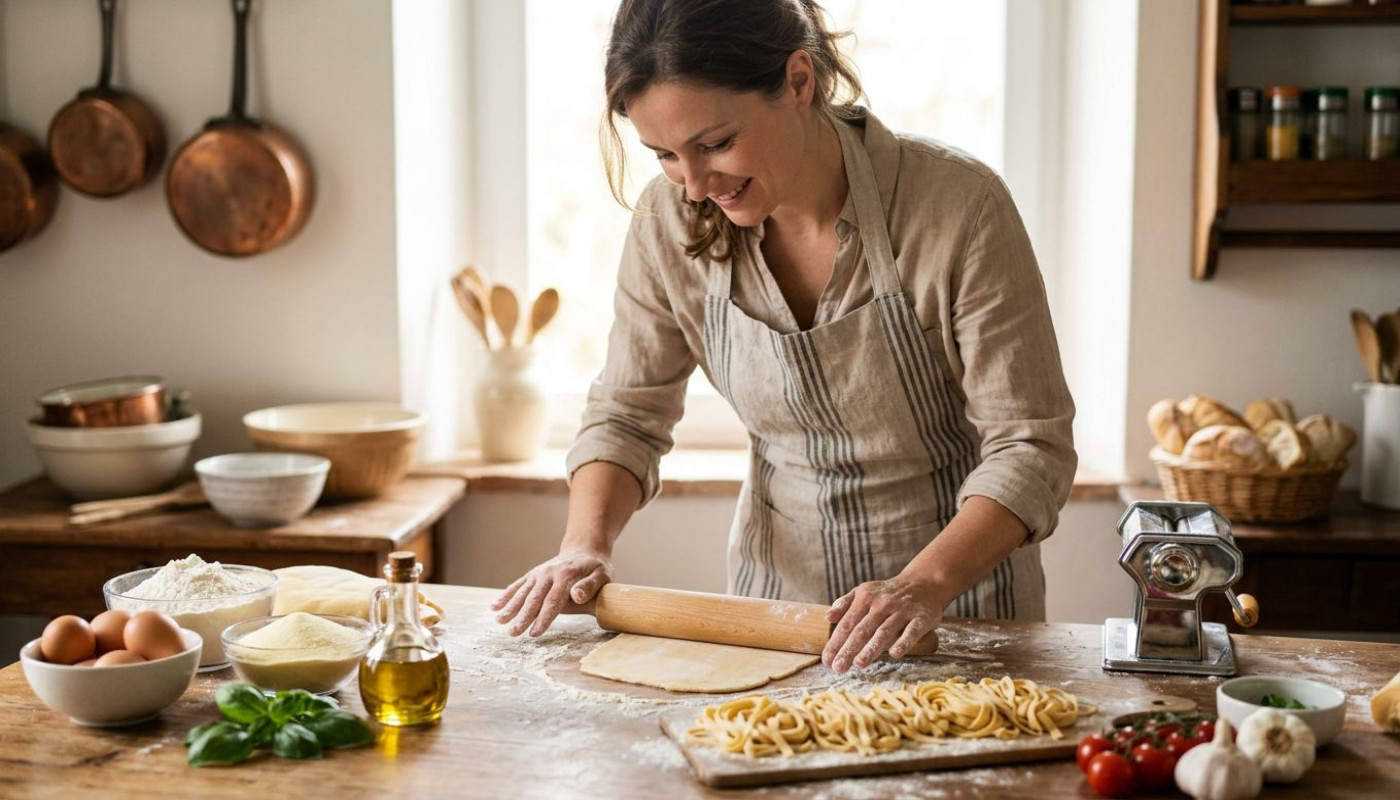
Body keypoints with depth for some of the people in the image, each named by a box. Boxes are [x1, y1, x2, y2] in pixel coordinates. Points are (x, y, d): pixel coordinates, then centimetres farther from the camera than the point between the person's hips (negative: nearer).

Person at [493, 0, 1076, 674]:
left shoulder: (958, 206, -20)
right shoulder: (670, 221, -8)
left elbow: (1029, 446, -17)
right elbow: (627, 413, 4)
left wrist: (922, 586, -31)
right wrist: (585, 546, -13)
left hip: (960, 595, -3)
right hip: (773, 593, 3)